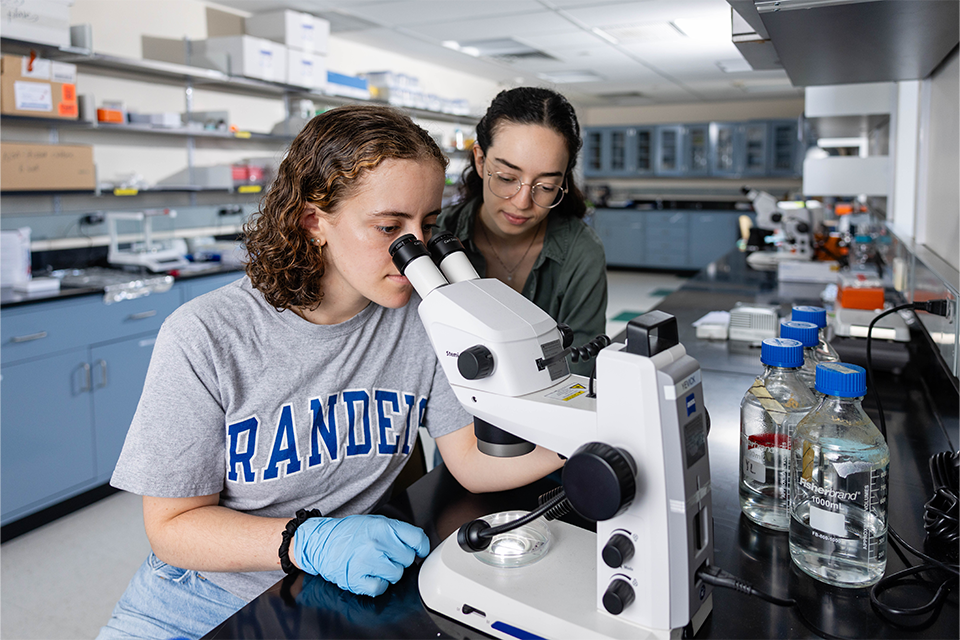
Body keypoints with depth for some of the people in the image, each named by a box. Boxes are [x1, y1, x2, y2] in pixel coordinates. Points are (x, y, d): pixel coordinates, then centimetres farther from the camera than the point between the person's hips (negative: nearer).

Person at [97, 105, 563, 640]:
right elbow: (173, 524, -12)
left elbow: (473, 460, -7)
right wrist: (307, 541, -27)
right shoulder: (206, 338, -16)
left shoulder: (422, 320, -7)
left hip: (354, 594, 2)